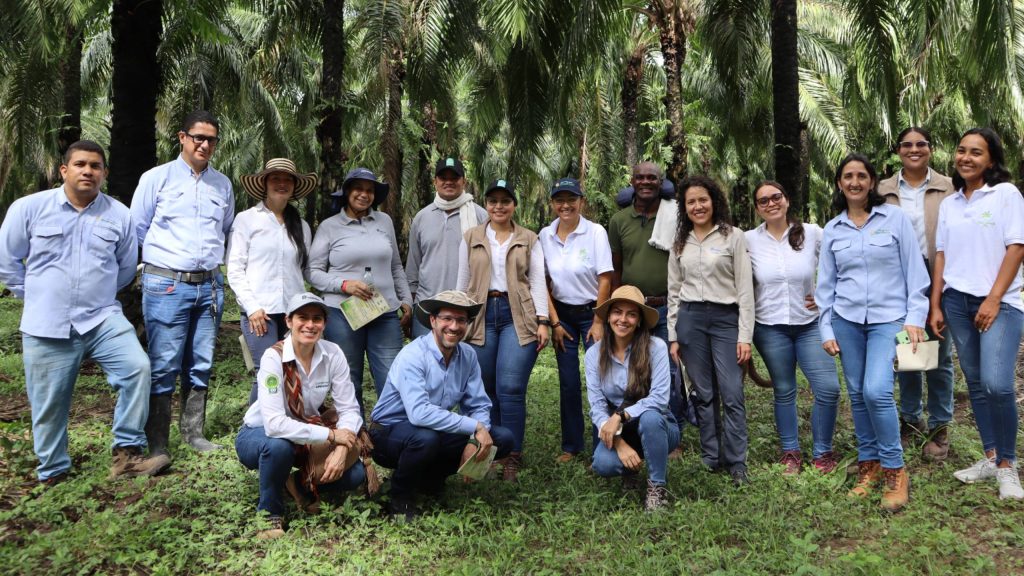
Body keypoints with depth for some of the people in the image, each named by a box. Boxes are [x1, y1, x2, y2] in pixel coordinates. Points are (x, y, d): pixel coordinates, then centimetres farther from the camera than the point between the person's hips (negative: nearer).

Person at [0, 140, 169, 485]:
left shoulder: (119, 215, 2)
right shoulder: (28, 208, -1)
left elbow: (126, 267, 16)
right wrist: (36, 296, 11)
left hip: (102, 320, 1)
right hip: (47, 326, -1)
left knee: (137, 368, -20)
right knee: (50, 405, 6)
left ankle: (127, 455, -9)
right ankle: (52, 475, 25)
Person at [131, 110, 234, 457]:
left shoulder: (223, 185, 12)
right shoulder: (157, 178, 0)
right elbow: (137, 230, 5)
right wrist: (166, 255, 10)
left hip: (210, 285, 4)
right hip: (167, 285, -4)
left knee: (201, 366, 10)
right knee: (164, 367, -4)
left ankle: (193, 434, 21)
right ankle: (156, 445, 5)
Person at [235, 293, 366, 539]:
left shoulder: (332, 354, -14)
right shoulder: (274, 357, -26)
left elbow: (349, 409, -13)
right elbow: (274, 424, -36)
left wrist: (341, 448, -31)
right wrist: (331, 435, -34)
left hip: (307, 432, 4)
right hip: (259, 434, -4)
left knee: (354, 474, -17)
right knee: (279, 445, -38)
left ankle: (301, 484, 13)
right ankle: (269, 513, -10)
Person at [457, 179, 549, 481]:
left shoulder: (529, 240, 9)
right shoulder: (470, 238, 12)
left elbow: (538, 282, 5)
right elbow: (463, 283, 13)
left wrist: (542, 322, -4)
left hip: (517, 316, -2)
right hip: (481, 317, 2)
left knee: (510, 388, -10)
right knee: (485, 391, 2)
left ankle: (512, 458, -1)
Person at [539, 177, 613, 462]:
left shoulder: (595, 232, -11)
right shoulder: (545, 236, -2)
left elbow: (604, 280, -11)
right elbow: (543, 282, 1)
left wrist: (598, 322, -12)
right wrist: (554, 322, -2)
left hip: (591, 311, -3)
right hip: (562, 313, 3)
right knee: (568, 383, 8)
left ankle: (602, 446, 9)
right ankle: (571, 445, 21)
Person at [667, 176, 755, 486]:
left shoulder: (733, 236, 0)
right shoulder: (680, 242, 11)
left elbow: (745, 289, -3)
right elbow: (674, 291, 13)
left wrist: (745, 336, -8)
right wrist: (673, 336, 7)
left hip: (726, 319, -3)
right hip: (690, 319, 3)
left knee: (732, 394, -6)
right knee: (704, 394, 8)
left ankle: (736, 463, 3)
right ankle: (710, 458, 17)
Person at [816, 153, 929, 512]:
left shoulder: (895, 218, 0)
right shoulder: (832, 230, 9)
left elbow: (915, 271, 0)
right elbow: (826, 284, 11)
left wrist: (915, 317, -7)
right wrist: (826, 329, 7)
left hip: (888, 318, -3)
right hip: (847, 320, 4)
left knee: (877, 392, -17)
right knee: (857, 394, 6)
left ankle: (895, 471, -2)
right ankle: (869, 465, 20)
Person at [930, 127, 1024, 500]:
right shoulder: (948, 204, 13)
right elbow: (941, 256, 12)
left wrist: (994, 299, -13)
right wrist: (936, 306, 7)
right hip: (957, 301, 5)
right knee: (976, 383, 9)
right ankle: (990, 458, 19)